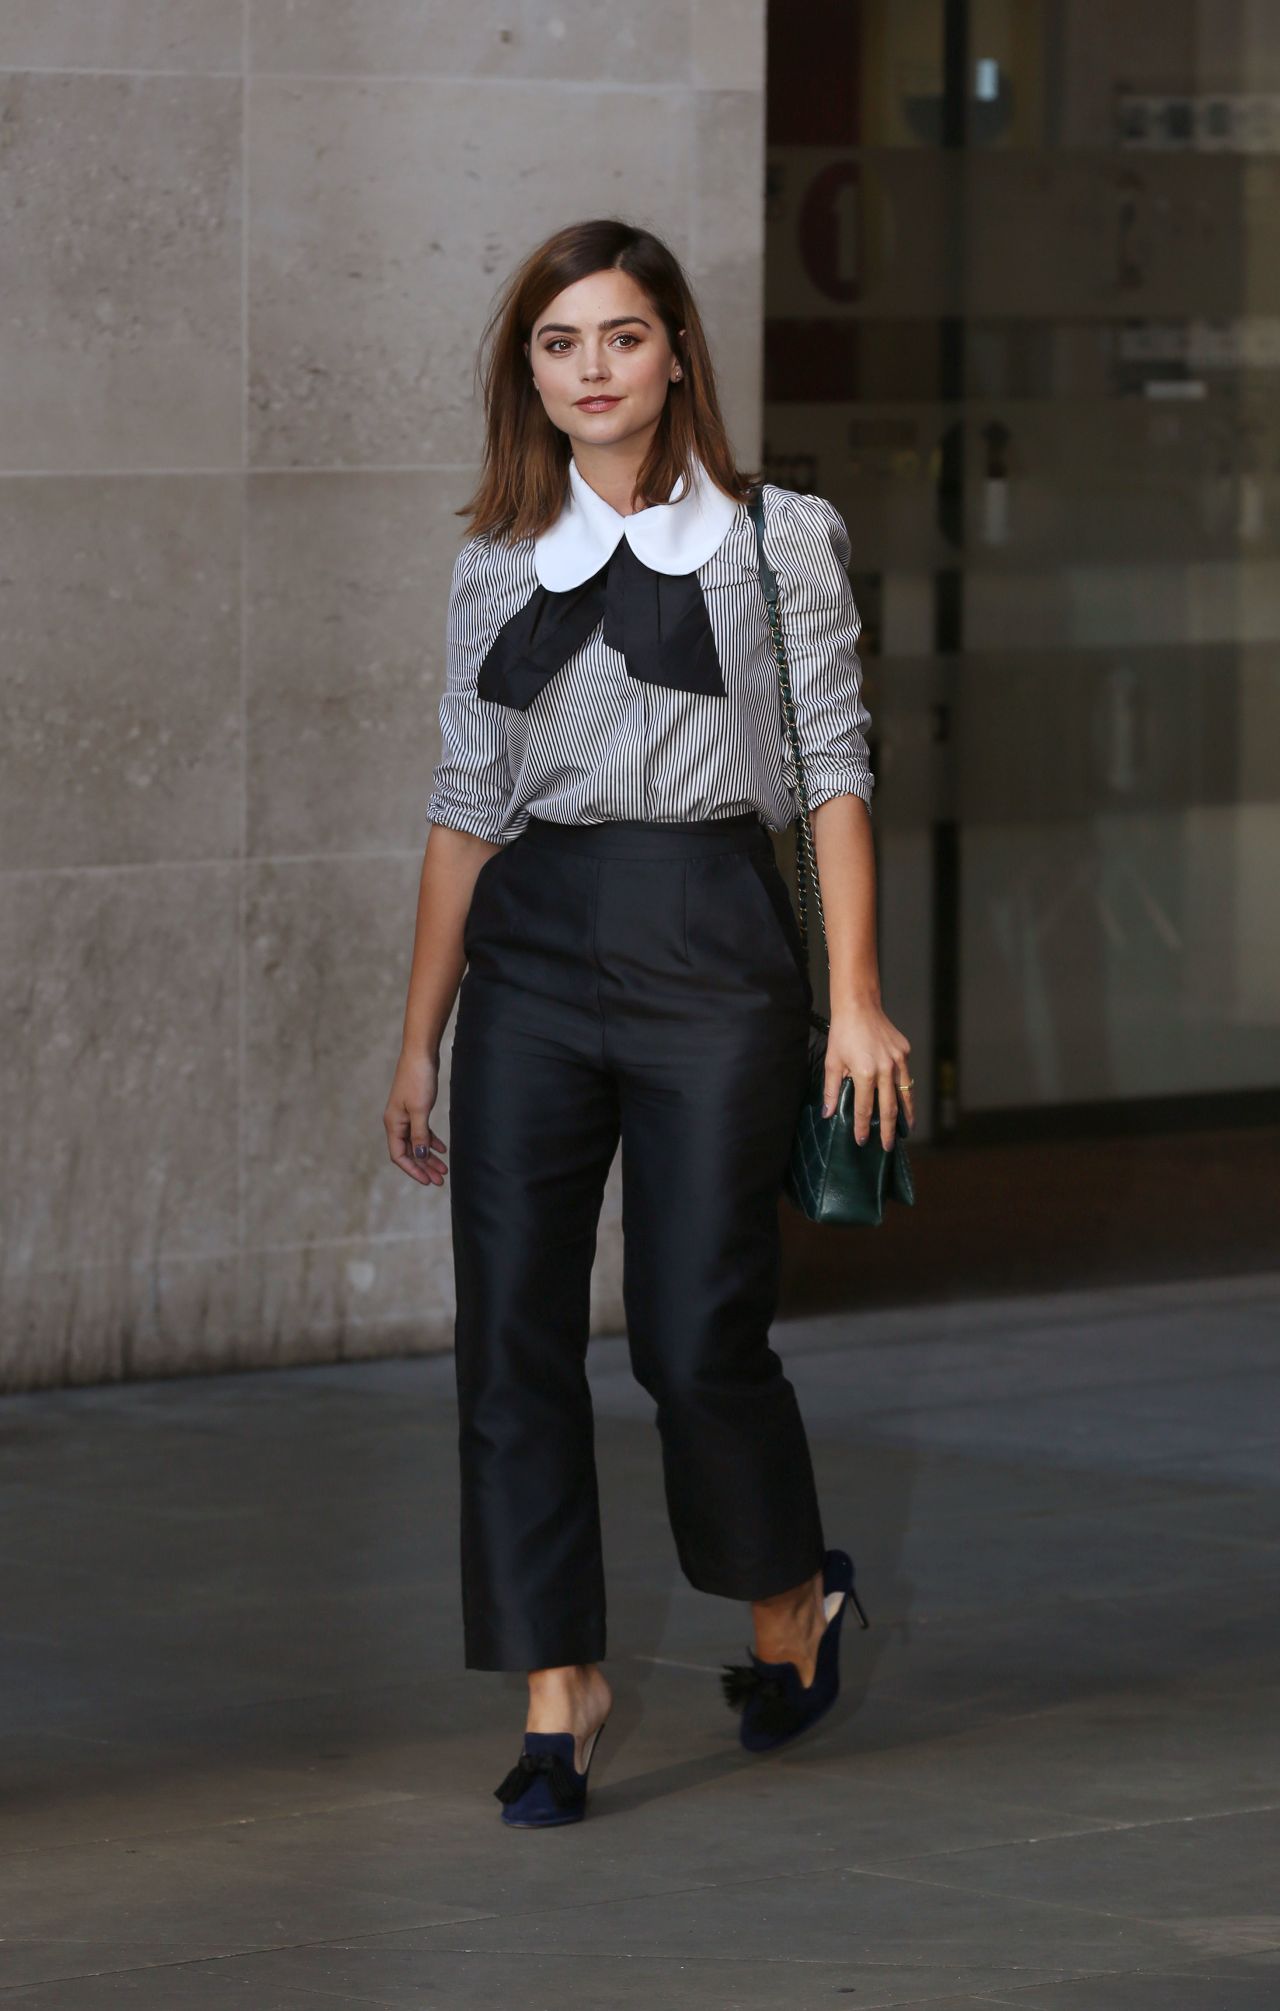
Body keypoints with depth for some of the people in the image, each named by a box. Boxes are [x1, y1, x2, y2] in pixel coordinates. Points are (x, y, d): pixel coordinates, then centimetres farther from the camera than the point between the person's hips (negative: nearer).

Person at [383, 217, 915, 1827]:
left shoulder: (773, 542, 2)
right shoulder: (496, 567, 11)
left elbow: (833, 773, 0)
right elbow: (465, 804, 13)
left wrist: (856, 1002, -7)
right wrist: (419, 1040, 11)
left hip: (711, 941, -3)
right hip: (530, 953, 3)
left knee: (696, 1332, -4)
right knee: (512, 1332, -4)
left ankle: (789, 1601, 24)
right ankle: (558, 1686, 4)